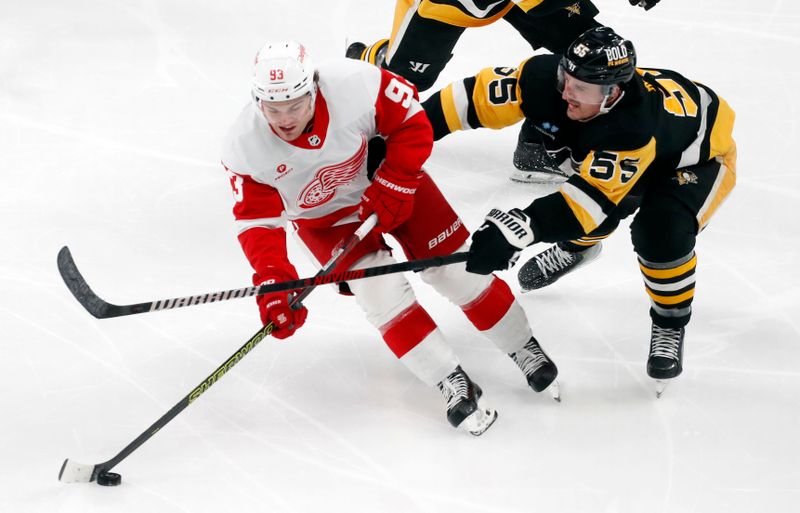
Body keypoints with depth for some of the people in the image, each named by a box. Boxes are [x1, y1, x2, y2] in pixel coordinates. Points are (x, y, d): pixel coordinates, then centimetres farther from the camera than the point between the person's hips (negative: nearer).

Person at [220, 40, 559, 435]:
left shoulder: (356, 84, -35)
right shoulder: (244, 148, -29)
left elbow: (412, 124, -19)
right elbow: (257, 221, -23)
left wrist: (393, 188, -22)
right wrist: (273, 284, -33)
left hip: (392, 181, 0)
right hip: (323, 218, 0)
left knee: (454, 266, 0)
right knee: (381, 291, -17)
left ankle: (523, 347, 22)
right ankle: (452, 384, -4)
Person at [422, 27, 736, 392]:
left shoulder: (634, 130, -46)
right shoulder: (548, 77, -30)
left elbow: (594, 196, -51)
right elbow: (480, 94, -23)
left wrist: (521, 228, -63)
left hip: (700, 155, -7)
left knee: (661, 231, -27)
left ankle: (671, 325, -1)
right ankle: (574, 247, 36)